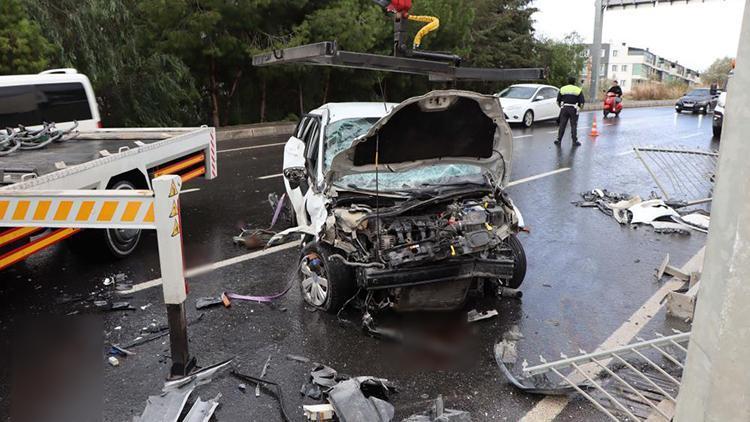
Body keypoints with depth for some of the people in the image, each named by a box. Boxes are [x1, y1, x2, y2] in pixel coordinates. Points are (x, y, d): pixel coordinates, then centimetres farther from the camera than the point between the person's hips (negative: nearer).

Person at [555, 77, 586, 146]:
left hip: (564, 109, 2)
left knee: (562, 125, 6)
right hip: (573, 109, -2)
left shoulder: (562, 89, 6)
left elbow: (558, 101, 7)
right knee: (573, 126, 3)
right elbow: (582, 101, -2)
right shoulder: (578, 90, 1)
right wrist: (579, 106, 18)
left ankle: (558, 140, 7)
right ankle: (575, 141, 5)